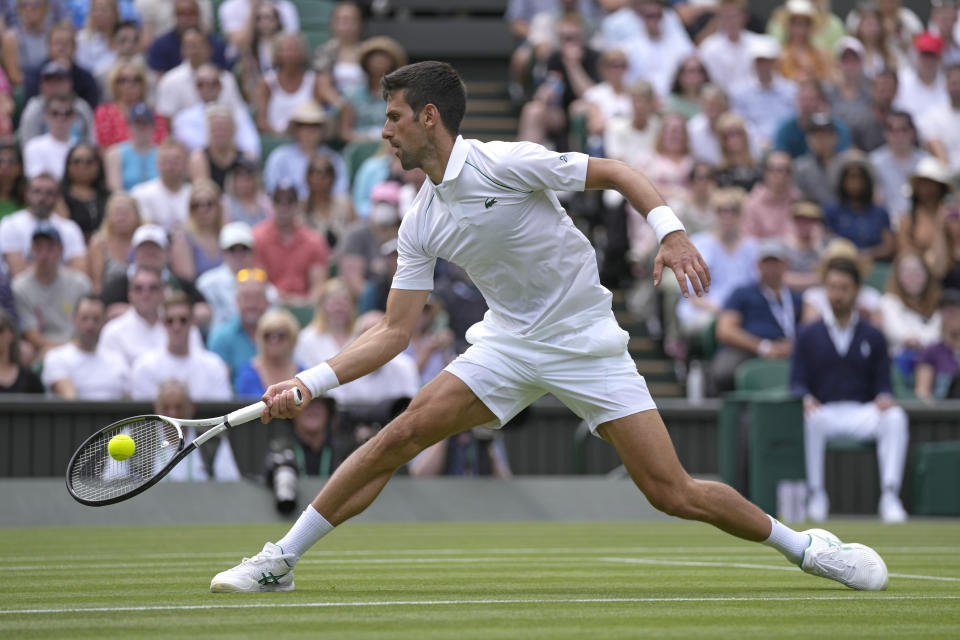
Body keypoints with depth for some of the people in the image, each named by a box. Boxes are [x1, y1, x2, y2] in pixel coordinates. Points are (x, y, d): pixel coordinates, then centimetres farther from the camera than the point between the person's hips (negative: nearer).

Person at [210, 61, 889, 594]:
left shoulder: (508, 163, -16)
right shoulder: (421, 222, 2)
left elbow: (616, 173, -10)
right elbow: (394, 332, 4)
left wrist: (671, 231, -26)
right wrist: (312, 382, -5)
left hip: (588, 342, -5)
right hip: (507, 343, 5)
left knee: (674, 494, -12)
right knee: (401, 435, -13)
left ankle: (803, 544, 9)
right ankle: (279, 561, -6)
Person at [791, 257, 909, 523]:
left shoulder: (873, 337, 16)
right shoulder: (808, 336, 14)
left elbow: (883, 382, 9)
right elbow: (797, 382, 6)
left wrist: (884, 398, -15)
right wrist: (807, 399, -17)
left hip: (863, 413, 1)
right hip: (825, 409, -1)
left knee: (895, 417, -31)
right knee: (814, 419, -38)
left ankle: (890, 496, -34)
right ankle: (816, 496, -28)